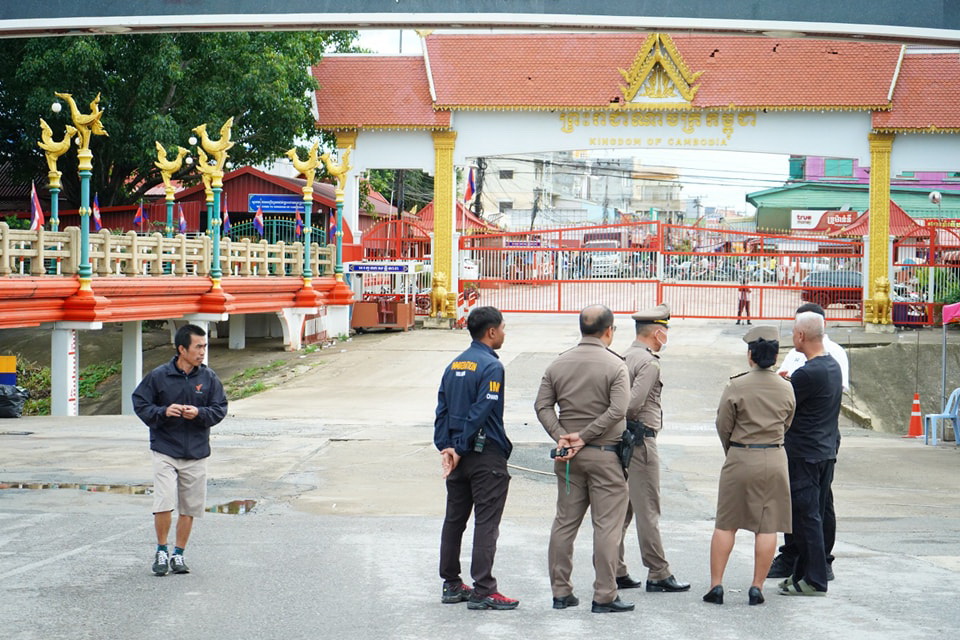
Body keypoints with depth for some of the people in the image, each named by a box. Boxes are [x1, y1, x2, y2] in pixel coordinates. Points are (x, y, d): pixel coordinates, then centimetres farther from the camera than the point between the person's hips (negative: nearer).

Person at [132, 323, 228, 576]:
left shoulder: (209, 378, 2)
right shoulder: (158, 376, -5)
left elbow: (220, 409, 5)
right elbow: (140, 404, 0)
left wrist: (199, 413, -14)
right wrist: (164, 412, -17)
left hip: (196, 453, 3)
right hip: (165, 451, -3)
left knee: (189, 508, 7)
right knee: (164, 505, -12)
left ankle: (179, 554, 22)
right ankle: (161, 551, 9)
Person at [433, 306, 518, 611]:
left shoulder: (454, 365, 11)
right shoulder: (491, 366, -13)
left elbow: (442, 410, 8)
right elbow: (480, 413, -18)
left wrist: (446, 447, 3)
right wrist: (460, 450, -13)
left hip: (459, 456, 8)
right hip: (486, 456, -8)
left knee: (454, 520, 13)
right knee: (486, 523, -5)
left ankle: (451, 585, 20)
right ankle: (483, 591, -6)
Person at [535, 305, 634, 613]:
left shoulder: (558, 364, 6)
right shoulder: (615, 365, -9)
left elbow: (542, 406, 0)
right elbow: (617, 410, -18)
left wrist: (561, 437, -6)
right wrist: (583, 436, -14)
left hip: (568, 457, 5)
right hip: (605, 455, -5)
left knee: (565, 522, 11)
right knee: (607, 526, 0)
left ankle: (561, 592, 14)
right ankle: (604, 596, 0)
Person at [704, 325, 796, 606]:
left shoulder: (736, 387, -10)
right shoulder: (786, 389, 1)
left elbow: (723, 426, -3)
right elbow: (786, 425, 11)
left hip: (740, 459, -2)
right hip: (774, 460, 2)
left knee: (725, 525, 7)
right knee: (768, 526, 5)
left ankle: (716, 585, 7)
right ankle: (756, 588, 6)